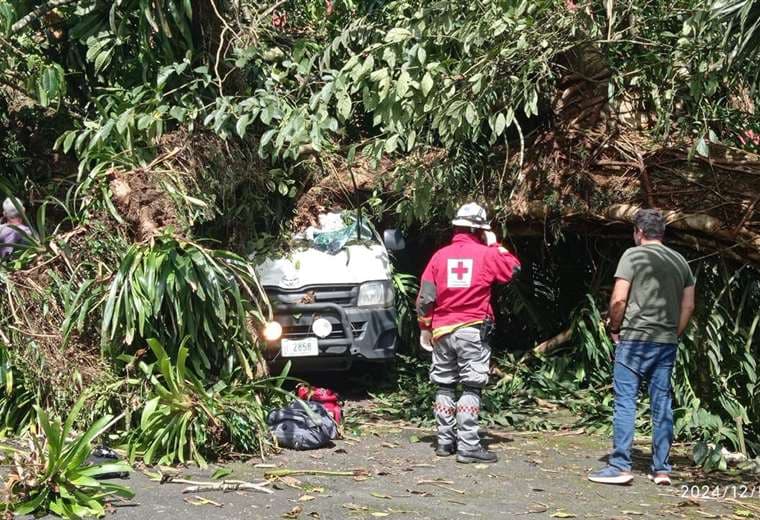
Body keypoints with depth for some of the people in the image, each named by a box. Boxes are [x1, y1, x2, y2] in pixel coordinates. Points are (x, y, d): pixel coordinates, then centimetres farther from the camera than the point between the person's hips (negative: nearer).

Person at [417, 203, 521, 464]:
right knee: (471, 388, -4)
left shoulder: (440, 256, 6)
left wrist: (424, 328, 13)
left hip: (442, 331, 4)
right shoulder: (486, 254, -4)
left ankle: (445, 441, 14)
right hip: (473, 331, -4)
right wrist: (494, 245, 18)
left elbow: (425, 296, 4)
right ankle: (467, 446, -9)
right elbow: (513, 268, 12)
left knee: (444, 387, 11)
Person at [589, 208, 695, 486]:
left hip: (635, 339, -5)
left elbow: (618, 299, -11)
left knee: (625, 401, -2)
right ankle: (662, 469, 11)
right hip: (667, 343, 5)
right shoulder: (680, 261, 12)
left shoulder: (633, 255, -5)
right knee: (662, 404, 8)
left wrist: (614, 328, 3)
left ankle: (620, 466, -4)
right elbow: (688, 306, 12)